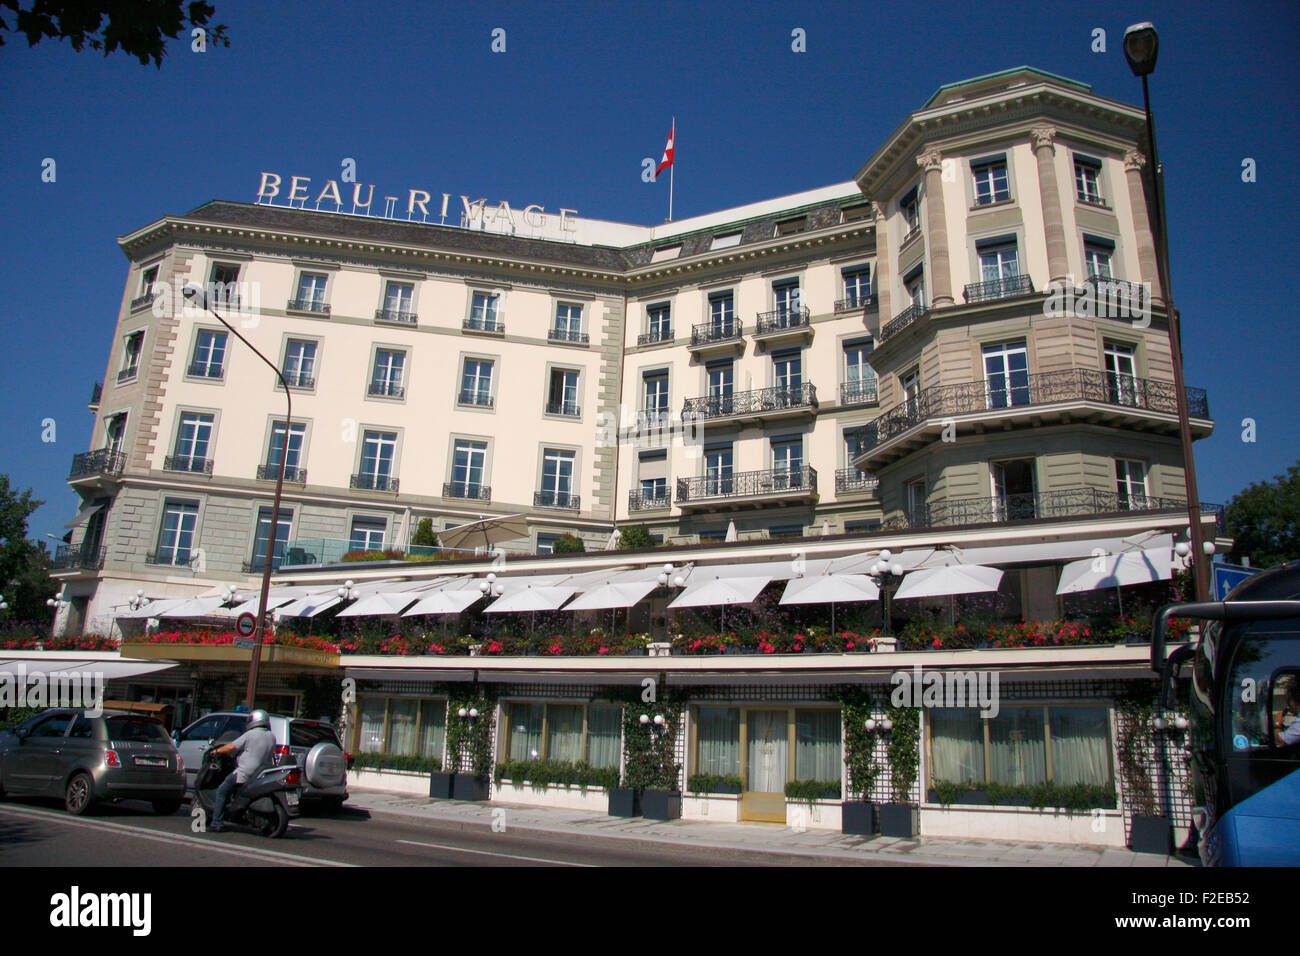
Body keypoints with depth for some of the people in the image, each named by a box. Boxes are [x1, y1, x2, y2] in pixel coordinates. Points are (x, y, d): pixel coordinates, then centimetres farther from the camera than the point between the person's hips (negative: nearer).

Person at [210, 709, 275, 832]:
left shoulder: (250, 735, -10)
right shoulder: (272, 737, 7)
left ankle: (216, 823, 1)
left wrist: (218, 750, 7)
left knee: (221, 792, 7)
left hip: (245, 773, -6)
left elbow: (232, 747, -9)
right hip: (263, 774, 6)